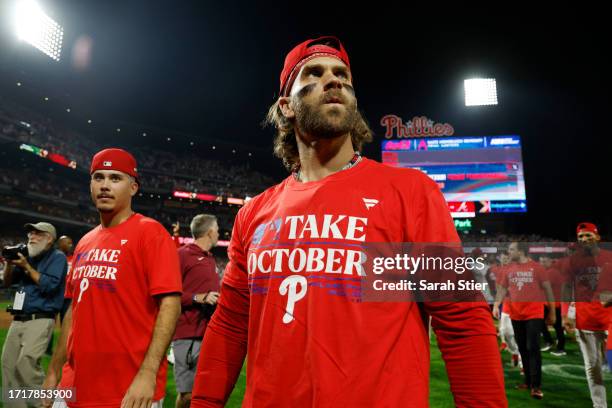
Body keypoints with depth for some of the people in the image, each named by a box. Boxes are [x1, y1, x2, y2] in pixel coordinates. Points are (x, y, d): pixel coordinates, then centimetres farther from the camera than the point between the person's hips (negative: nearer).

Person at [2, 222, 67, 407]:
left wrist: (27, 267, -11)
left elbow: (49, 285, -15)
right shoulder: (28, 256, 16)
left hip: (40, 320, -7)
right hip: (18, 320, 8)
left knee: (26, 361, -23)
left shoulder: (57, 257, -3)